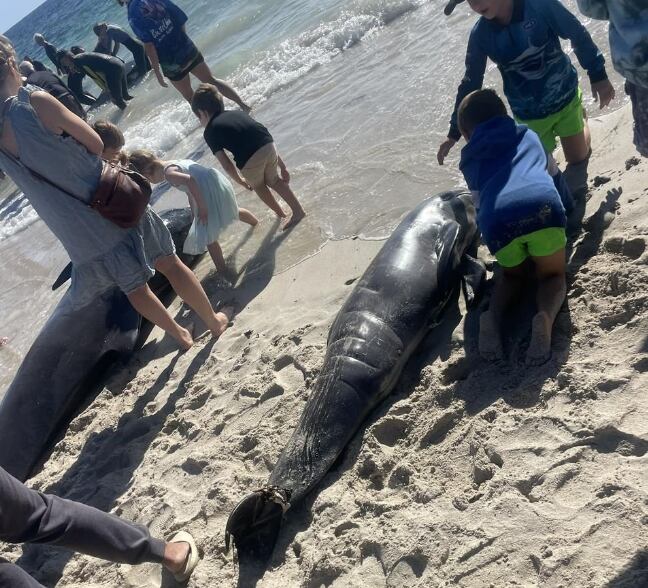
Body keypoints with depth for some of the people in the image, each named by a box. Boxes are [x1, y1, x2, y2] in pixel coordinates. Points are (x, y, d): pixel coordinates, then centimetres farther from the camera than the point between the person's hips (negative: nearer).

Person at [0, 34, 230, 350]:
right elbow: (96, 144, -6)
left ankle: (180, 335, 39)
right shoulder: (36, 102, -18)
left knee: (135, 288, 22)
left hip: (81, 235, 5)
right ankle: (214, 321, 29)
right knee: (170, 263, 15)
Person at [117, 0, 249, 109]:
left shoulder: (133, 15, -14)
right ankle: (243, 105, 12)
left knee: (189, 96, 18)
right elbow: (182, 19, 4)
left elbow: (149, 45, -19)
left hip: (171, 63, -4)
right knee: (211, 80, 17)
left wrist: (157, 72, -12)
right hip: (187, 48, 4)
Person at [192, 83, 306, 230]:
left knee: (258, 185, 29)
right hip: (269, 146, 5)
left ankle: (279, 212, 46)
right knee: (273, 180, 33)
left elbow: (227, 166, 5)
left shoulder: (210, 132, 13)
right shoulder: (237, 112, 28)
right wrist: (282, 165, 30)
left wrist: (240, 181, 24)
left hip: (249, 160, -4)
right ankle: (298, 210, 35)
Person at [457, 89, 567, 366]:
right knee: (553, 275, 24)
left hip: (497, 221, 1)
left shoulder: (470, 160, 30)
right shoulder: (529, 135, 33)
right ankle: (545, 317, -9)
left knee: (512, 273, 31)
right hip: (543, 207, 0)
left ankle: (493, 315, 2)